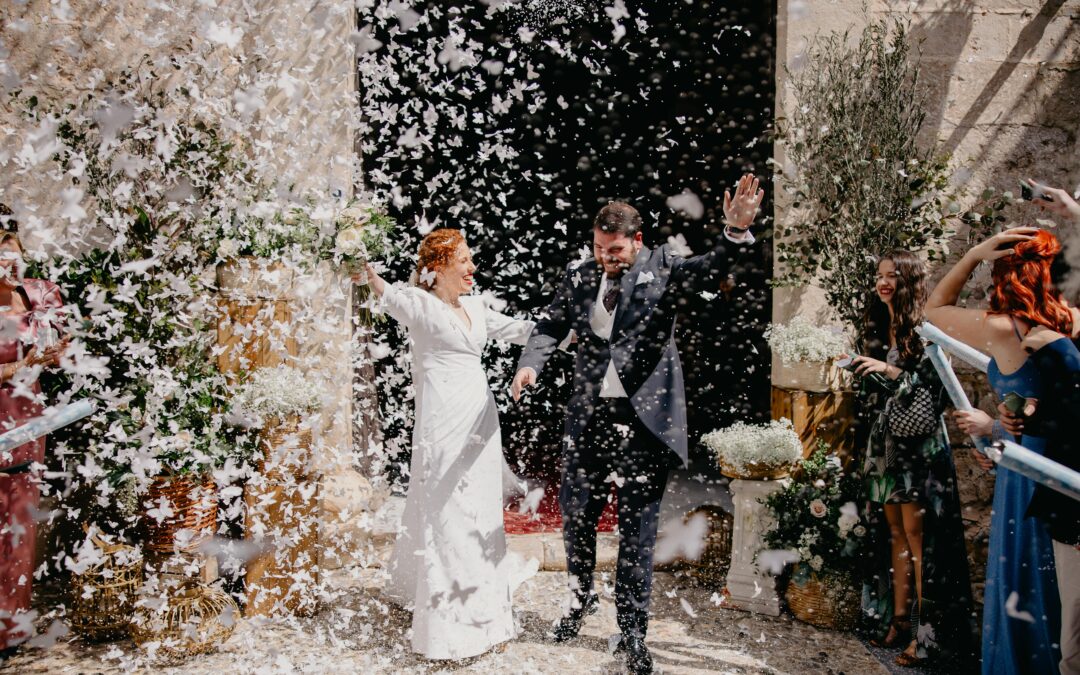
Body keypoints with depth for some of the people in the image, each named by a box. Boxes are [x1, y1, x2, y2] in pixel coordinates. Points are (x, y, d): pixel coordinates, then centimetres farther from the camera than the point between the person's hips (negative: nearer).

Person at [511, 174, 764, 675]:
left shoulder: (663, 268, -1)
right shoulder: (579, 277, 6)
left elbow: (711, 271, -15)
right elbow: (551, 325, 3)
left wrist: (737, 232, -34)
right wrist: (530, 363, -17)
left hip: (645, 417, -3)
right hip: (589, 415, 3)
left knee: (637, 525, 5)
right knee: (575, 513, 14)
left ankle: (632, 632, 19)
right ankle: (581, 598, 40)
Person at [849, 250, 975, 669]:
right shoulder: (876, 328, 11)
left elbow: (936, 386, -15)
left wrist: (892, 371, -22)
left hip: (918, 443, -6)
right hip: (884, 441, 7)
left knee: (916, 532, -5)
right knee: (893, 532, 10)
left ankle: (926, 630, 4)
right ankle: (898, 618, 19)